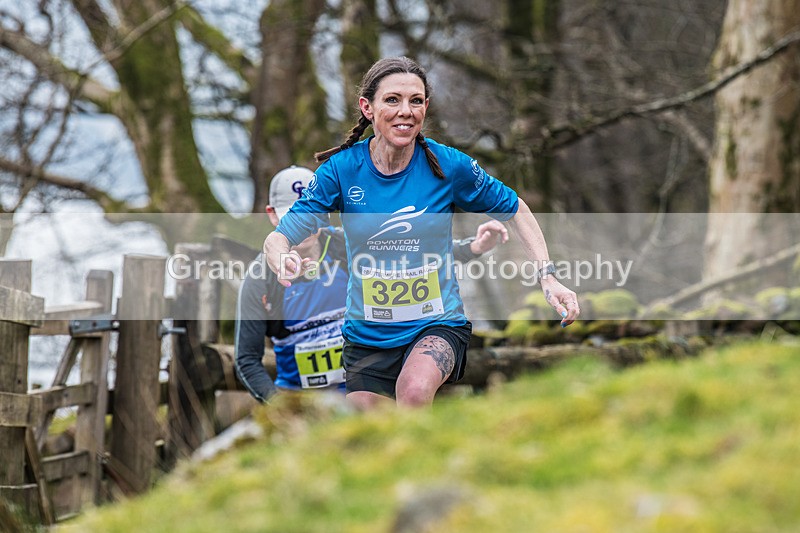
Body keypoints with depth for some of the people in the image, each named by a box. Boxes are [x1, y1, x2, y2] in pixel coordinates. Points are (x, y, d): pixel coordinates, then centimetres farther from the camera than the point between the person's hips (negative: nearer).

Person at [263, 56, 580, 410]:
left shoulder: (449, 165, -10)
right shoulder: (341, 169, -9)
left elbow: (515, 212, 7)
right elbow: (278, 238, -11)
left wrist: (547, 278, -5)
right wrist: (282, 260, -35)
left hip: (437, 324, -2)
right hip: (367, 336, 2)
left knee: (415, 388, -34)